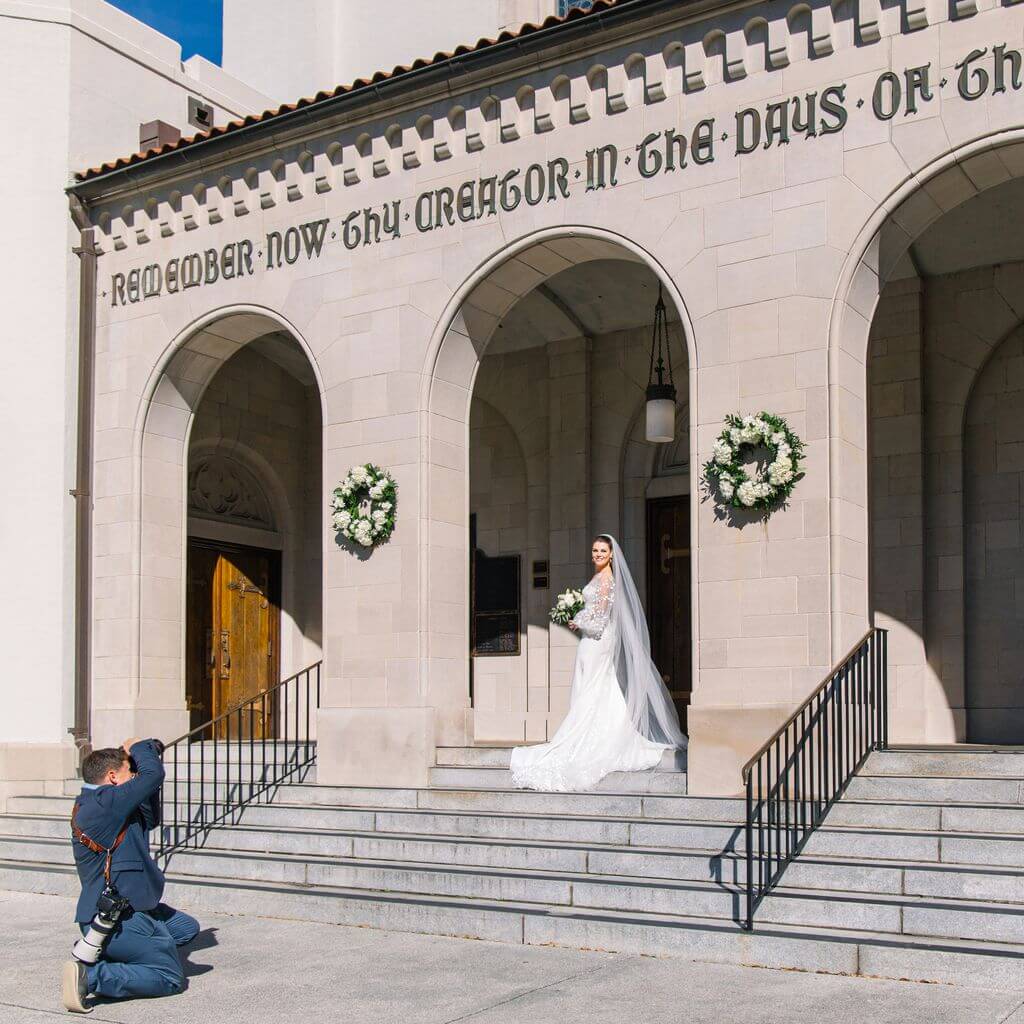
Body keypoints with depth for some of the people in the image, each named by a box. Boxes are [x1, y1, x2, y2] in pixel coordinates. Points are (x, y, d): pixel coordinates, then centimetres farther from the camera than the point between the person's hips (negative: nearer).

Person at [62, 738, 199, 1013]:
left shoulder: (95, 803, 13)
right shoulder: (104, 802, -20)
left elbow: (151, 820, 23)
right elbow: (153, 774, -23)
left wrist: (149, 753, 15)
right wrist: (138, 747, -1)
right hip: (118, 922, -10)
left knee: (187, 927, 23)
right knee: (171, 979, -6)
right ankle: (90, 975, -14)